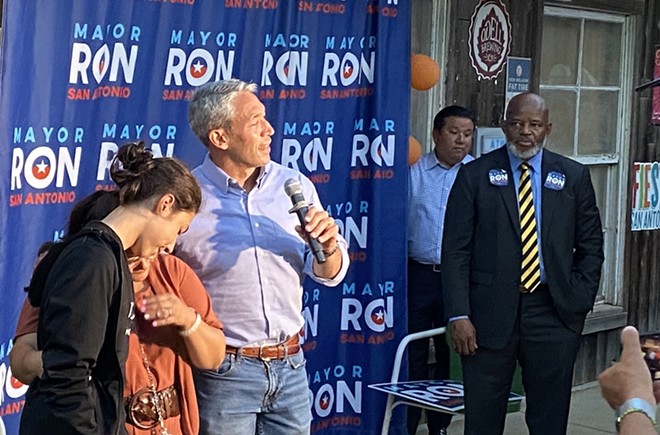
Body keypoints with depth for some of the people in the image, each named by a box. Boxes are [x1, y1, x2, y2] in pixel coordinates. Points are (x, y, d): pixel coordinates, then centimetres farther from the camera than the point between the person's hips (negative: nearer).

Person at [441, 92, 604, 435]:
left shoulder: (573, 176, 8)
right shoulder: (474, 175, 1)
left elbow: (591, 246, 11)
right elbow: (456, 250, -2)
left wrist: (578, 302, 1)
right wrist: (459, 316, -9)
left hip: (553, 313, 2)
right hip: (489, 313, -1)